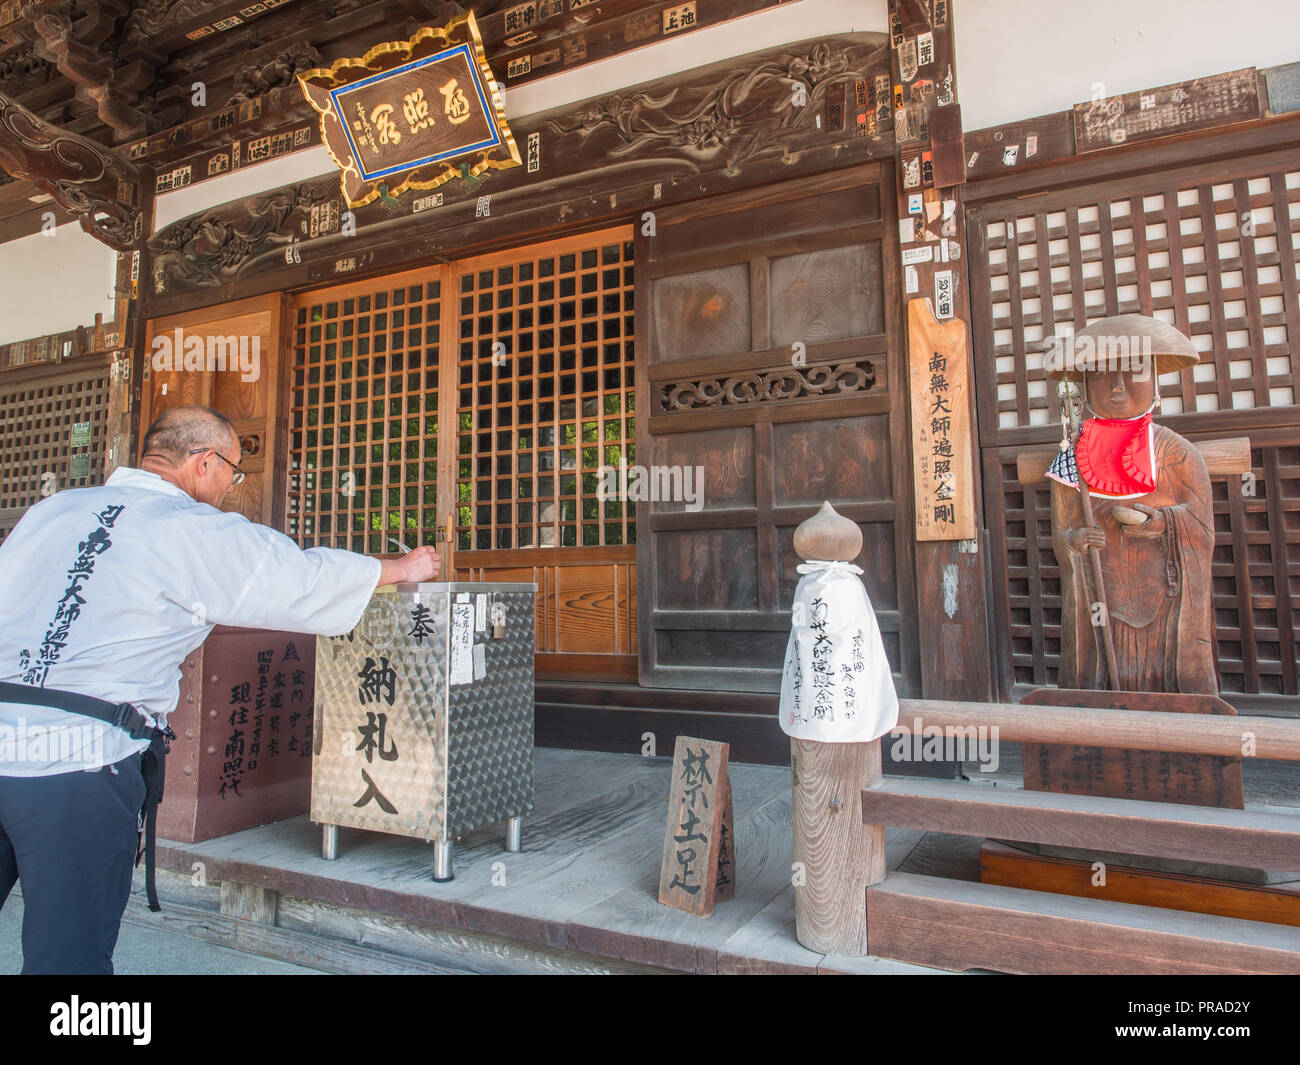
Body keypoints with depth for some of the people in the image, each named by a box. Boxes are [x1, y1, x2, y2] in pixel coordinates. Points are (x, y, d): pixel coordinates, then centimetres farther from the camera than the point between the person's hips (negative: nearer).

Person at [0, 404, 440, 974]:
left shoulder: (48, 509, 13)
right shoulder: (194, 531, -6)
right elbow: (303, 578, -1)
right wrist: (403, 568, 13)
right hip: (78, 761, -6)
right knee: (70, 952, 7)